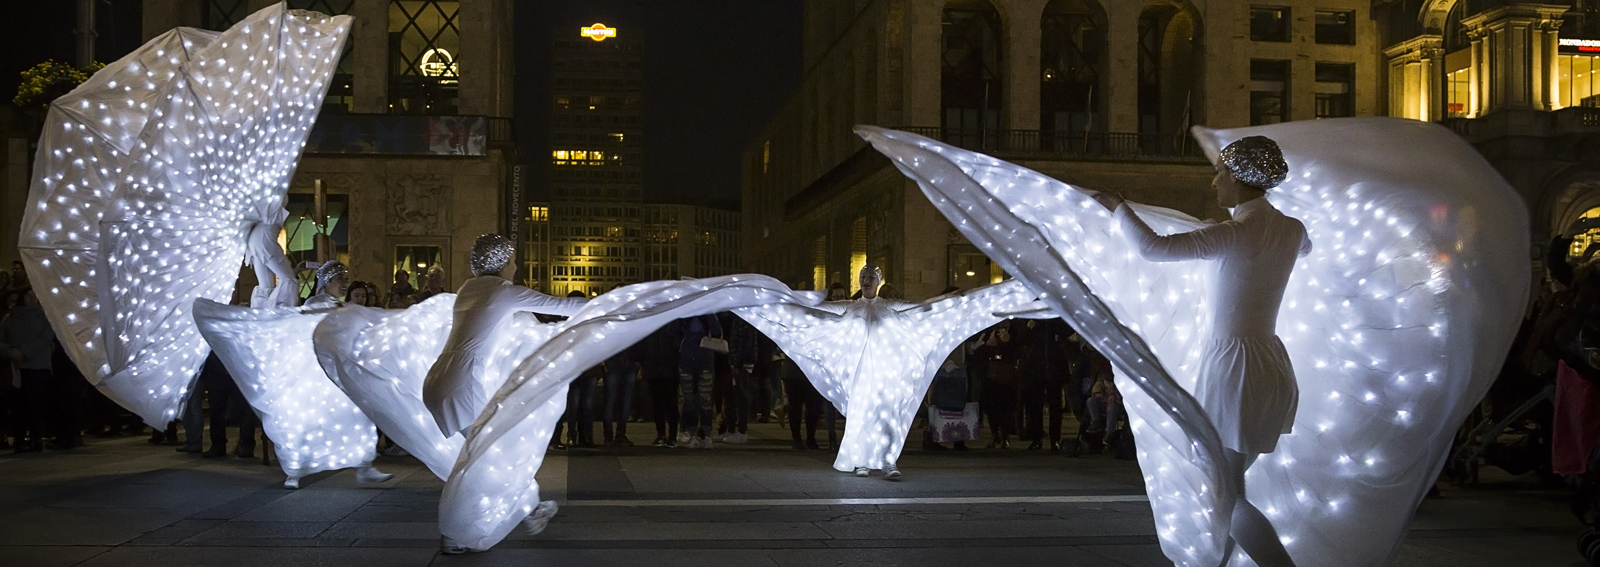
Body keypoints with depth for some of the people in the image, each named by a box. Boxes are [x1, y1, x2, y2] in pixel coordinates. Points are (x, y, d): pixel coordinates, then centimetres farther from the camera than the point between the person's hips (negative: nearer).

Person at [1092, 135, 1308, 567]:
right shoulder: (1290, 229, 6)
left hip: (1234, 367, -9)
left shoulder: (1238, 233, -18)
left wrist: (1118, 208, -6)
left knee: (1227, 497, -2)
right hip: (1268, 365, 9)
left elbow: (1153, 247, -23)